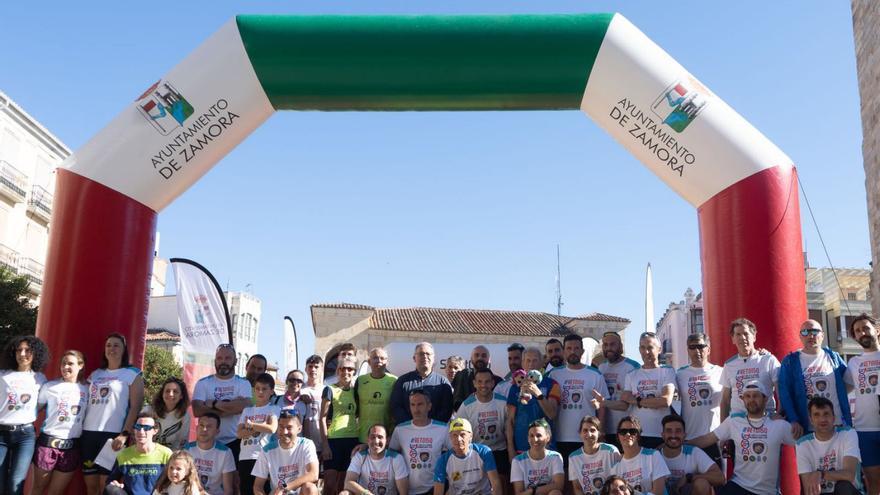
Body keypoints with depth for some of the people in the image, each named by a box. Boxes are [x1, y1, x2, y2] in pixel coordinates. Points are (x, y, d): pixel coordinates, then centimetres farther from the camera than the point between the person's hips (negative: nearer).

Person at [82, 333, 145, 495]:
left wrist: (125, 434, -15)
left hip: (113, 434, -5)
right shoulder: (95, 374, 17)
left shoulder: (133, 374, 2)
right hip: (89, 433, 5)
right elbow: (85, 403, 20)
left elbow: (136, 407, -5)